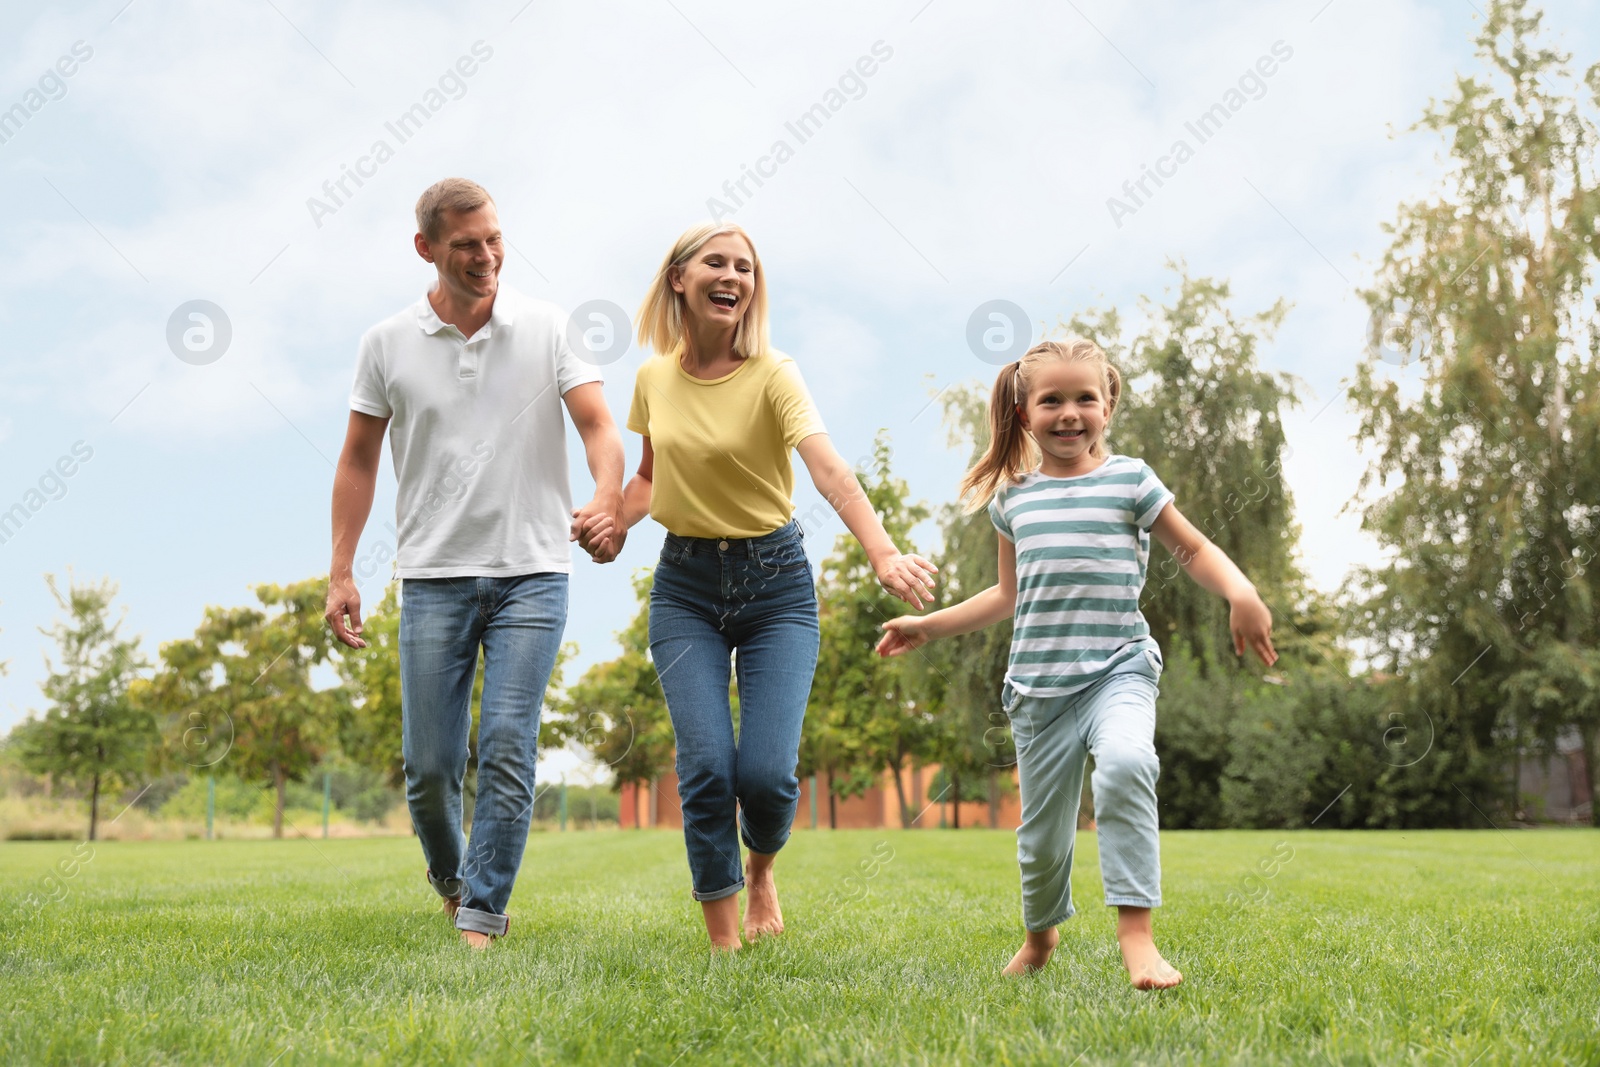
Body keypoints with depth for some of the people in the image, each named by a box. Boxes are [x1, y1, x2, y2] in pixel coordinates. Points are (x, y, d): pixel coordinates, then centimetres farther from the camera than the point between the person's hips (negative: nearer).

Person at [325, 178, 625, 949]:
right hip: (433, 575, 1)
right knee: (429, 765, 4)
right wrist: (340, 573, 3)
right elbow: (358, 462, 9)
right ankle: (449, 879, 33)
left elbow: (599, 427, -6)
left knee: (507, 747, -9)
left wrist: (606, 495, -28)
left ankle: (481, 921, 2)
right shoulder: (387, 344, 4)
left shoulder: (546, 328, 1)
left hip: (531, 573, -1)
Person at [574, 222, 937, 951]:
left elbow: (829, 470, -29)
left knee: (766, 773, -11)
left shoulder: (772, 375, -12)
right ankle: (723, 941, 6)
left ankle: (761, 869, 26)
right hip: (685, 583, 3)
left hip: (775, 581, -2)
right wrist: (617, 520, -2)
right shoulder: (654, 377, 2)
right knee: (706, 764, -12)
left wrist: (882, 553, -46)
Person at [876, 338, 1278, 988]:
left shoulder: (1129, 479, 1)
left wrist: (1241, 594, -11)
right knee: (1042, 829, 10)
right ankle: (1040, 934, 38)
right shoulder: (1013, 496, 11)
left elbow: (1192, 549, 8)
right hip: (1039, 683, 3)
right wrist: (928, 626, 20)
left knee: (1125, 763, -33)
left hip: (1118, 670, -3)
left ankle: (1136, 931, -27)